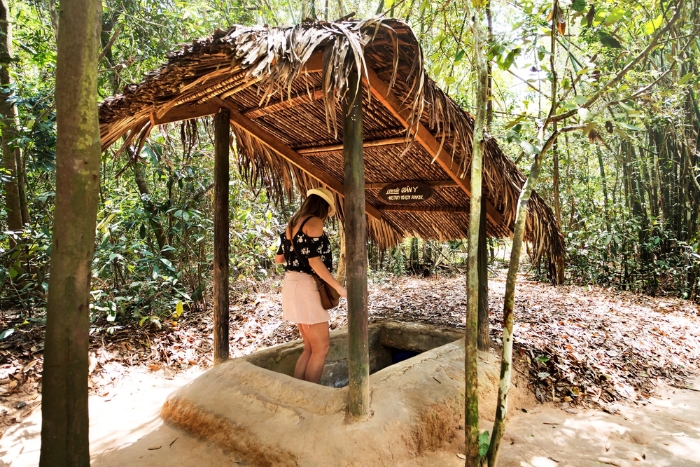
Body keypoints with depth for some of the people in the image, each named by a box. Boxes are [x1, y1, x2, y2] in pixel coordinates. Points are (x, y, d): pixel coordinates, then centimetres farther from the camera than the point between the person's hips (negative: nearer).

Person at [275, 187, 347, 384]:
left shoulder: (293, 224, 14)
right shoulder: (314, 222, -11)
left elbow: (279, 258, 17)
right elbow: (314, 261, -19)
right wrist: (339, 287, -16)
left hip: (294, 284, 9)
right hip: (305, 286, -9)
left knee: (310, 347, 16)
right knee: (321, 347, 1)